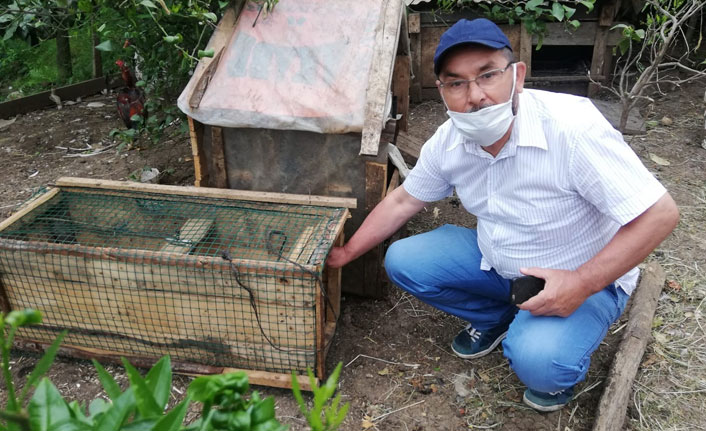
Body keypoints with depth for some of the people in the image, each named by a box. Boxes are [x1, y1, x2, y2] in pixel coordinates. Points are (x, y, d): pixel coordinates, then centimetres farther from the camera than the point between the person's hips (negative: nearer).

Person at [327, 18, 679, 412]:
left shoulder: (572, 126, -32)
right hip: (496, 260, 6)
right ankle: (494, 318, 15)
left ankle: (562, 360, 7)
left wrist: (581, 285, -30)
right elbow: (403, 201, 4)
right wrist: (345, 254, 6)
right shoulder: (448, 142, -13)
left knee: (537, 361, -33)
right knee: (402, 261, -6)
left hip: (585, 276, -5)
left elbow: (660, 213, -27)